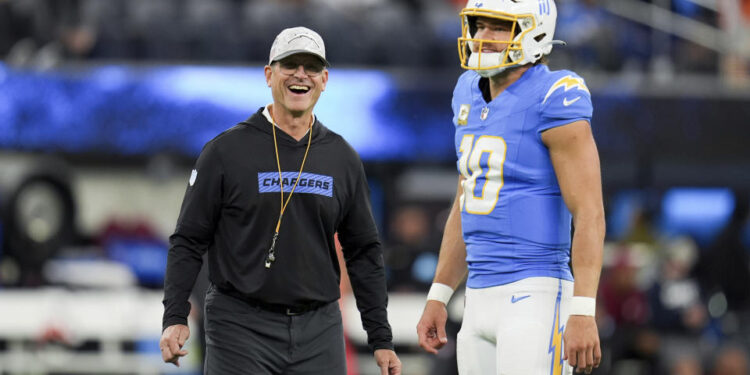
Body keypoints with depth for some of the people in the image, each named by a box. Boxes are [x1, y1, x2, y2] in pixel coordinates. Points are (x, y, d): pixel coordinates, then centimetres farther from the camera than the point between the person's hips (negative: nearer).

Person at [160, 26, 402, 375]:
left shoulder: (343, 159, 11)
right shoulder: (227, 151, 0)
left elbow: (364, 253, 15)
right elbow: (188, 241, 1)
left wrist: (381, 339, 11)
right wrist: (174, 318, -10)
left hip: (319, 330, 3)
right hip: (241, 328, -3)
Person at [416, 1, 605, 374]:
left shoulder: (553, 102, -13)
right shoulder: (473, 96, 13)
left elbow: (589, 215, -16)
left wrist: (583, 313, -23)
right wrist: (438, 297, 19)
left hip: (536, 298, -8)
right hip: (481, 300, 8)